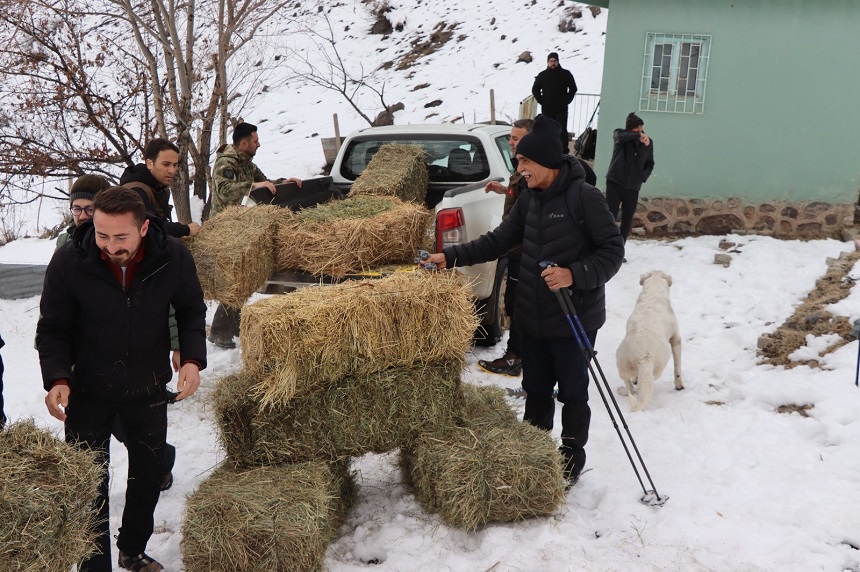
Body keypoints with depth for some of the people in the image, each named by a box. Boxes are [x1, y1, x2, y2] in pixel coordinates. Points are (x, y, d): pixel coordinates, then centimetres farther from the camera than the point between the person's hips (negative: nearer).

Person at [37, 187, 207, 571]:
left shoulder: (174, 257, -19)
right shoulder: (67, 262, -22)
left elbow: (191, 310, -2)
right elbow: (52, 330, -10)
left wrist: (193, 358, -17)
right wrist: (57, 378, -25)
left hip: (149, 388, 3)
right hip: (88, 391, -2)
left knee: (148, 476, 19)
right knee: (89, 485, 5)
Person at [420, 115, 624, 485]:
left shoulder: (584, 197, -16)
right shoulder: (529, 199, 6)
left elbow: (612, 250, -15)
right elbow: (498, 241, 10)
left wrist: (574, 274, -28)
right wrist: (451, 257, 2)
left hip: (574, 319, -6)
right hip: (532, 318, 7)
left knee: (572, 393, 10)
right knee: (536, 391, 19)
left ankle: (571, 457, 29)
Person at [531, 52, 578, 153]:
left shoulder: (566, 74, 1)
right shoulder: (542, 75, 5)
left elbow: (573, 89, 9)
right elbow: (535, 89, 14)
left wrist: (566, 101, -1)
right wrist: (541, 101, 3)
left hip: (561, 110, -2)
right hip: (546, 109, 2)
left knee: (562, 130, -7)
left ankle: (564, 151, -2)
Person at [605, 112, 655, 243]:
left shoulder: (648, 142, 7)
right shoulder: (619, 134, 0)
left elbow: (650, 164, 15)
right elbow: (621, 137, -26)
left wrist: (643, 176, -2)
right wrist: (638, 135, -39)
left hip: (633, 187, 3)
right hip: (615, 182, -3)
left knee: (627, 220, 6)